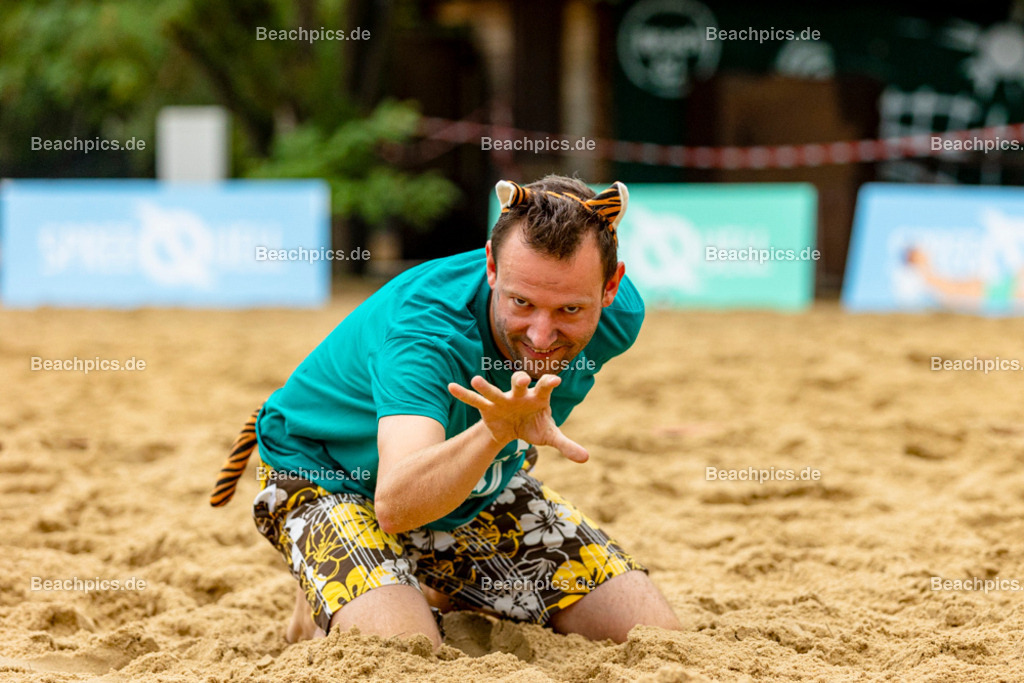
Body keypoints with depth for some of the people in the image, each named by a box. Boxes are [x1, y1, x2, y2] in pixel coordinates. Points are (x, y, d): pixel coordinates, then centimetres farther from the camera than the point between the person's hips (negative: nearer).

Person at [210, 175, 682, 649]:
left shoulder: (618, 314, -20)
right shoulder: (424, 329, -39)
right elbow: (394, 504, -53)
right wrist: (497, 432, -69)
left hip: (478, 492, 6)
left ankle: (436, 595, 15)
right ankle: (321, 619, 2)